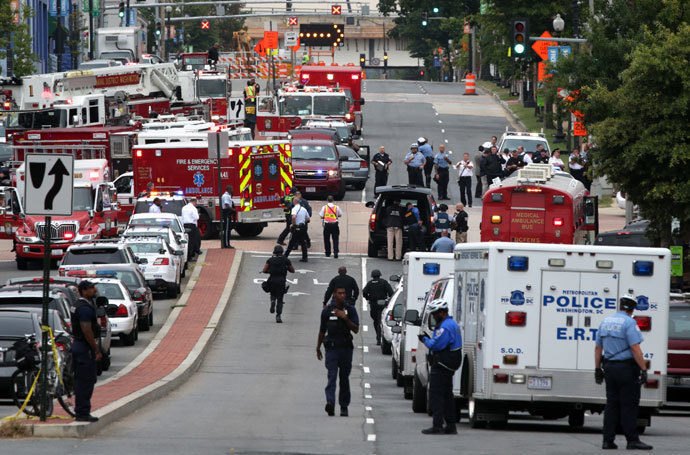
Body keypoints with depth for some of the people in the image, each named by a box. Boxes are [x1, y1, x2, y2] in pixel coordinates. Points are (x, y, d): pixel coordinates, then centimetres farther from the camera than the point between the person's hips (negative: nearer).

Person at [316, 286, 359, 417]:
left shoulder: (350, 310, 5)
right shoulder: (327, 311, 6)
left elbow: (356, 330, -2)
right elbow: (322, 331, 15)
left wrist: (345, 318, -15)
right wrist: (318, 348, 18)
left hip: (346, 347, 1)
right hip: (331, 347, -1)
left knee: (344, 378, 7)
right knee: (332, 376, -15)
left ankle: (344, 406, 14)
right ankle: (330, 403, -28)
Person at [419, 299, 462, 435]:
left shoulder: (445, 327, -19)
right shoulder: (453, 324, 16)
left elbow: (436, 345, -24)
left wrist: (425, 339, -7)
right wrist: (428, 338, 10)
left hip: (441, 367, -11)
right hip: (449, 366, 11)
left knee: (436, 394, -8)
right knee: (447, 395, 14)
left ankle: (437, 426, -11)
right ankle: (451, 426, 17)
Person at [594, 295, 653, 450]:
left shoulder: (605, 322, 11)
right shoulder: (629, 323, -11)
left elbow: (598, 347, 15)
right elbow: (635, 348, -18)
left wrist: (598, 369, 20)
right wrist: (643, 369, -17)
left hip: (609, 367, 6)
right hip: (626, 367, -6)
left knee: (612, 404, 9)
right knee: (629, 404, -3)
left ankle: (608, 440, 6)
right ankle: (632, 440, -4)